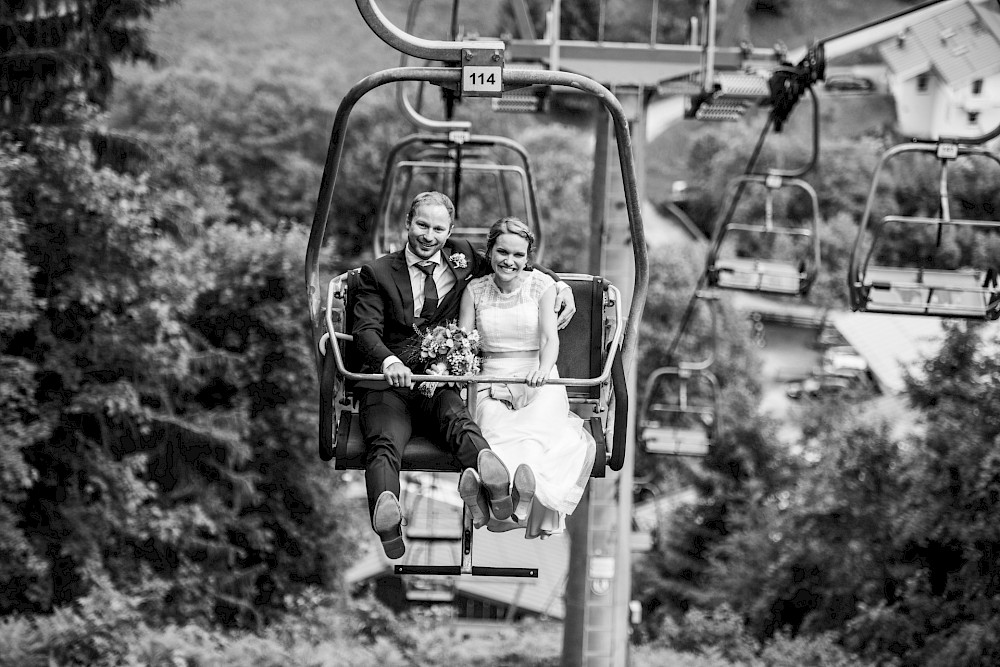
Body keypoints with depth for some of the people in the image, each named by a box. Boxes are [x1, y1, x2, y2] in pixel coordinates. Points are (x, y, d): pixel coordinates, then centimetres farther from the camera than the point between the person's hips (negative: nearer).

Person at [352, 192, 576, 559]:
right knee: (385, 442, -33)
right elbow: (366, 330, -1)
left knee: (455, 416, -36)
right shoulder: (377, 273, 14)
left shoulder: (462, 258, 22)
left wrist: (560, 286, 19)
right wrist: (389, 361, -24)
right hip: (388, 383, -1)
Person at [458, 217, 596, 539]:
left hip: (538, 383, -1)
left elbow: (550, 337, -6)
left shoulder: (541, 285, 7)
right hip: (492, 385, 1)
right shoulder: (475, 291, 13)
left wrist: (544, 368, -28)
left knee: (539, 426, -37)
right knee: (495, 433, -34)